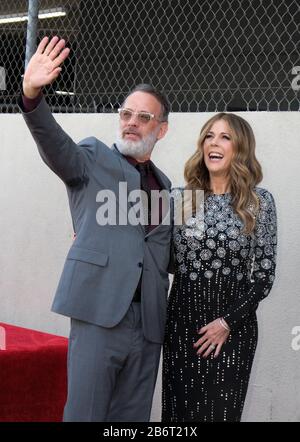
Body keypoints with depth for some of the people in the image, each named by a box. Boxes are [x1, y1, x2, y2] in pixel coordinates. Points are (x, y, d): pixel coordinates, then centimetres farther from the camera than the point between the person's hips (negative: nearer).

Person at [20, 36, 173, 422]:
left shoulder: (163, 184, 20)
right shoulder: (94, 158, 5)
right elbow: (55, 145, -16)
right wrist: (32, 95, -34)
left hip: (148, 321, 5)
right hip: (100, 313, -5)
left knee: (132, 418, 8)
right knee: (85, 413, -4)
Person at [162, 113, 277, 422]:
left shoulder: (259, 201, -2)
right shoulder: (182, 197, 5)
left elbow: (264, 275, -3)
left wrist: (228, 322, -10)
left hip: (233, 324, -2)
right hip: (182, 319, 2)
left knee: (220, 411, 3)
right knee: (178, 409, 6)